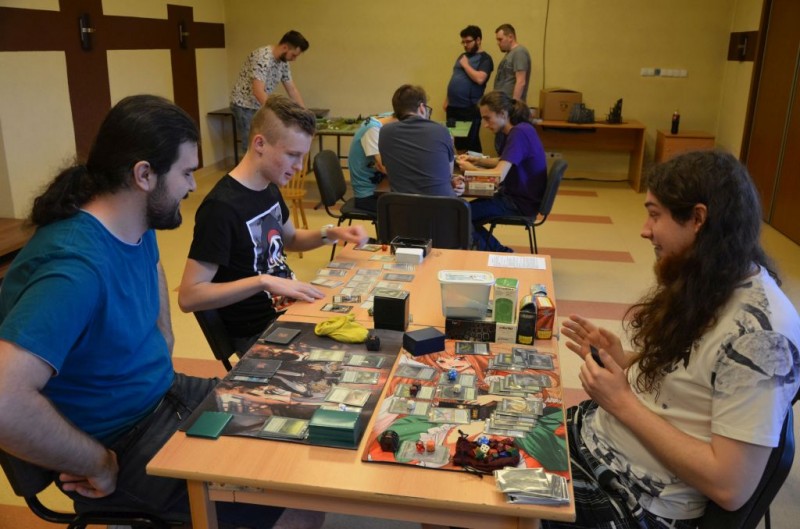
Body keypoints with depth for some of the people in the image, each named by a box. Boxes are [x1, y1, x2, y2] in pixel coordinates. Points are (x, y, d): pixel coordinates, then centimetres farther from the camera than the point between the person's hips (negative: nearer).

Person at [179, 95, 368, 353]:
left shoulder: (269, 188, 2)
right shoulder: (221, 207, -25)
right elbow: (189, 297, -26)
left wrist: (331, 233, 1)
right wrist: (263, 281, -33)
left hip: (286, 309, 8)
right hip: (259, 332, -8)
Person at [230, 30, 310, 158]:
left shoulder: (283, 62, 2)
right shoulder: (262, 57, -26)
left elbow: (292, 89, 9)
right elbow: (258, 92, -33)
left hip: (261, 107, 9)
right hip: (244, 106, -9)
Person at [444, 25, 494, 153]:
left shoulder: (484, 58, -5)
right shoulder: (462, 56, 18)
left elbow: (480, 79, -21)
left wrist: (465, 65, -10)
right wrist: (447, 100, 16)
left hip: (470, 109, -7)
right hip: (453, 107, 7)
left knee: (471, 143, -3)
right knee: (456, 143, 10)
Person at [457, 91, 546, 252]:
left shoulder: (519, 133, -23)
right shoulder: (515, 130, 7)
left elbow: (498, 175, -29)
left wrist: (469, 168, -12)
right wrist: (477, 160, 7)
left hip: (522, 203, -10)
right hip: (514, 195, 10)